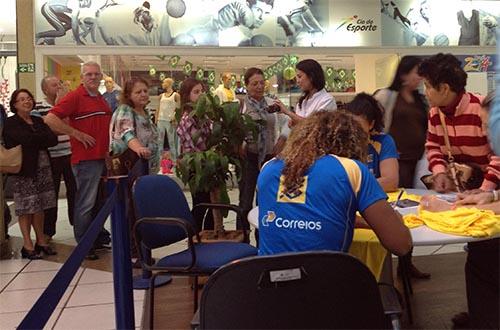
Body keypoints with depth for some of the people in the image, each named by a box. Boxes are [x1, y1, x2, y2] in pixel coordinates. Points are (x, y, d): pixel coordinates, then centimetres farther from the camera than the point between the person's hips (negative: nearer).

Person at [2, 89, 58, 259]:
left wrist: (35, 141, -12)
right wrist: (43, 139, -5)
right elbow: (27, 139, -19)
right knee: (26, 207, -1)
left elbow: (54, 140, -1)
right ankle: (28, 244, 7)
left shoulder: (38, 121, 14)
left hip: (42, 167, 5)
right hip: (24, 170, -5)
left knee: (39, 206, 9)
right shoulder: (11, 124, -3)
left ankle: (41, 241, 18)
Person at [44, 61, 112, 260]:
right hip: (85, 158, -8)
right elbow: (50, 119, -18)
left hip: (102, 157, 8)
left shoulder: (101, 99, 15)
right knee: (85, 203, -1)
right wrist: (77, 134, -17)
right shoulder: (75, 96, -9)